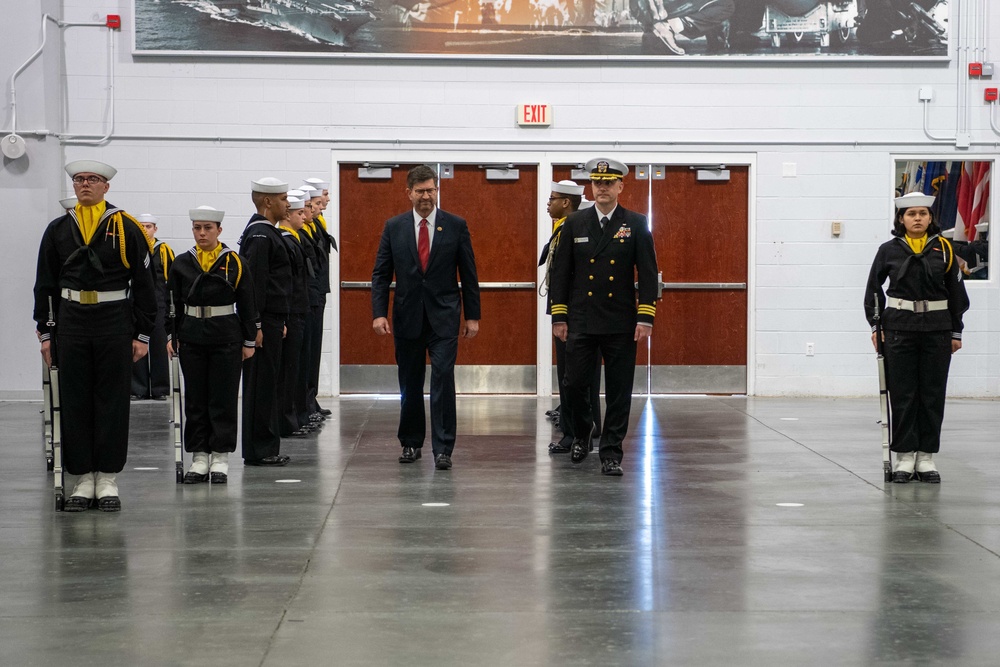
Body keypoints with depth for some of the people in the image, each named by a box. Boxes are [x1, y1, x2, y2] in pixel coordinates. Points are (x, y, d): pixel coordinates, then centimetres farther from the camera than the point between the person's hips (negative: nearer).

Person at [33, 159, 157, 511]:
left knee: (112, 401, 2)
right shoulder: (58, 229, 7)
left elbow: (143, 284, 0)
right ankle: (82, 479, 11)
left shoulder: (126, 228, 0)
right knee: (74, 402, 4)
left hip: (115, 322, -2)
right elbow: (45, 284, 11)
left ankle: (108, 479, 9)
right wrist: (46, 333, 6)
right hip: (71, 321, 2)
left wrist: (142, 334, -4)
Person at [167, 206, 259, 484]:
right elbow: (172, 304, 10)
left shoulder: (235, 263, -2)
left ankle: (220, 458, 9)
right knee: (195, 399, 5)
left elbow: (247, 305, 1)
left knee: (224, 398, 1)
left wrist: (249, 341, -1)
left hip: (227, 339, -2)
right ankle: (199, 458, 12)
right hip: (192, 340, 2)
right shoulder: (181, 264, 5)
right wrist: (171, 337, 3)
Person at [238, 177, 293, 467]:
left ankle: (266, 448, 18)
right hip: (264, 321, -10)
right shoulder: (260, 235, -15)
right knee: (260, 385, -5)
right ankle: (258, 451, -1)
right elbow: (255, 282, -20)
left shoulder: (267, 233, 16)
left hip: (270, 319, 10)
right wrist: (256, 326, -22)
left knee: (266, 385, 13)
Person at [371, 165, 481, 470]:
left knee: (443, 380, -9)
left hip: (443, 317, -2)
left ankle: (442, 448, -6)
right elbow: (381, 274, 4)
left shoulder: (456, 225, 1)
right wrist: (379, 313, -6)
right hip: (407, 317, 2)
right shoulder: (394, 227, 4)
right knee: (410, 385, 10)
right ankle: (411, 443, 22)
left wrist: (472, 316, 1)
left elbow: (468, 273, 4)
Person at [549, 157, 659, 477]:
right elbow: (561, 272, 6)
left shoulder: (636, 225, 1)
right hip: (581, 321, 1)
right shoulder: (575, 224, 5)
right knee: (575, 384, 3)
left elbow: (647, 274, -2)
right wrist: (558, 316, 1)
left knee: (618, 391, 1)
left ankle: (611, 453, 9)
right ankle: (581, 436, 28)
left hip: (621, 323, -1)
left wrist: (645, 318, -9)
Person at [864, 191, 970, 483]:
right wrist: (875, 326, 1)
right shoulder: (889, 250, 1)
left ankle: (927, 456, 12)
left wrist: (956, 332, 5)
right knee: (902, 394, 2)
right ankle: (904, 456, 9)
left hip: (937, 331, 1)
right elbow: (873, 288, 7)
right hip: (899, 329, -1)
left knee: (932, 394, 4)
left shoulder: (944, 249, 2)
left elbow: (956, 292, 6)